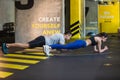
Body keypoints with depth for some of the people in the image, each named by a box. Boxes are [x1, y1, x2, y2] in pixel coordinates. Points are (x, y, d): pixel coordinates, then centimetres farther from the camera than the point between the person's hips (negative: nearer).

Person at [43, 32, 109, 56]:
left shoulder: (96, 38, 31)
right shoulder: (99, 40, 6)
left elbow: (95, 50, 38)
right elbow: (100, 51, 8)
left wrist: (100, 49, 41)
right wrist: (105, 49, 24)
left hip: (80, 42, 8)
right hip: (81, 43, -8)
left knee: (66, 46, -4)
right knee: (65, 46, -22)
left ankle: (48, 46, -16)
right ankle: (49, 47, -36)